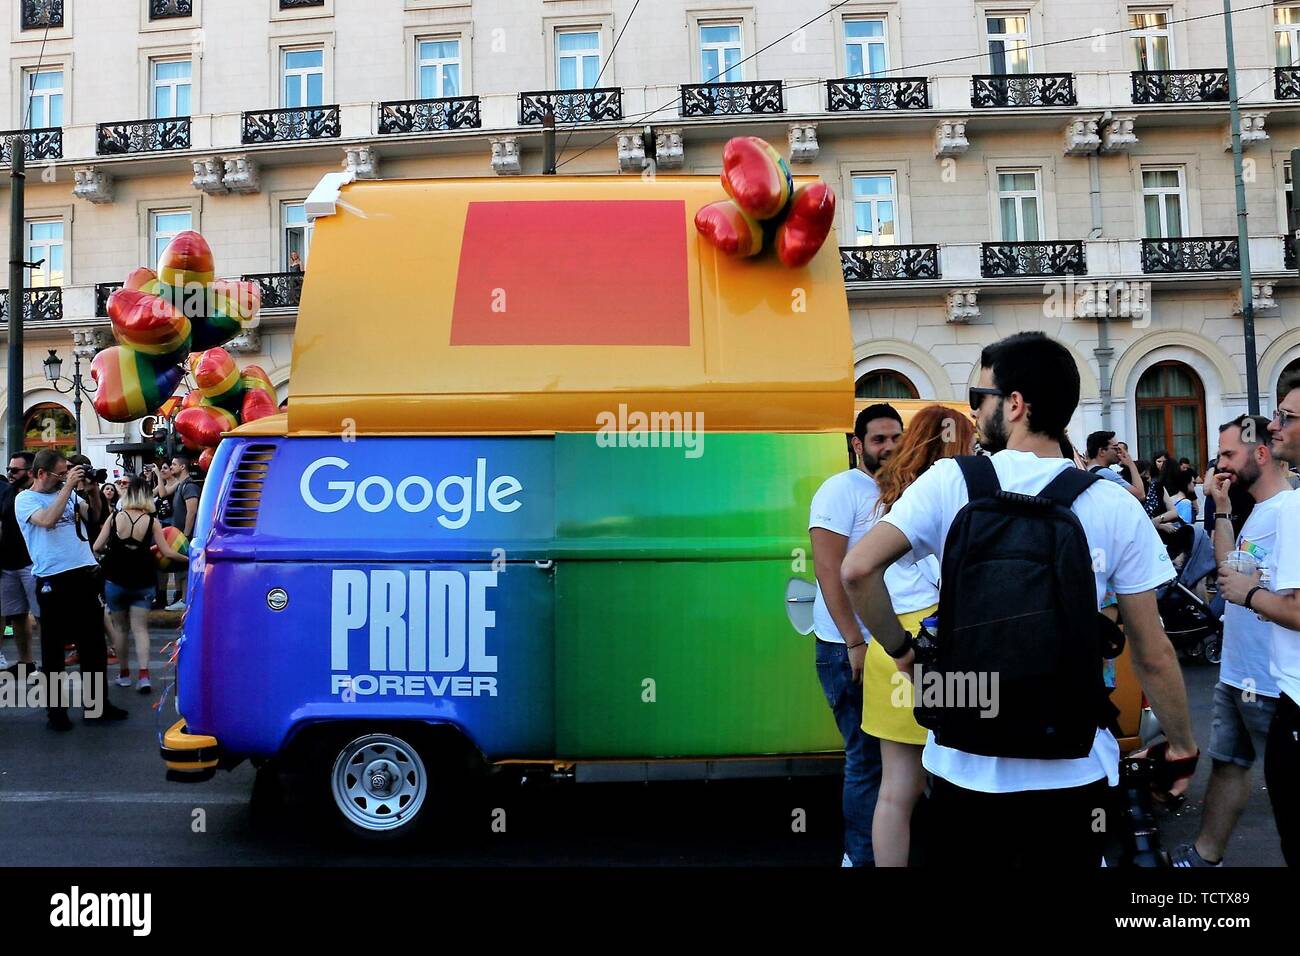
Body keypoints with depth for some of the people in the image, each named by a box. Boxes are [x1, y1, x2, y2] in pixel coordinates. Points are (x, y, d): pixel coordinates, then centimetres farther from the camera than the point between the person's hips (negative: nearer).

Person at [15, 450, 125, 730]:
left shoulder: (67, 493, 12)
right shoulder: (25, 499, -4)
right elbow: (47, 520, -22)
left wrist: (92, 490, 1)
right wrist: (68, 486, -19)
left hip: (86, 575, 6)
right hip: (53, 581, -6)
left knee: (93, 644, 12)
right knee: (53, 648, 4)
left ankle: (98, 704, 21)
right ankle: (55, 710, 14)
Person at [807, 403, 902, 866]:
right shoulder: (842, 489, -9)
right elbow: (828, 569, -16)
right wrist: (855, 644, -18)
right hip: (850, 648, -7)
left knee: (891, 755, 13)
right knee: (868, 759, 0)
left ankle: (860, 851, 28)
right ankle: (863, 857, 16)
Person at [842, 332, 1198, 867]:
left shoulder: (951, 482, -9)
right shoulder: (1115, 506, -5)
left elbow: (857, 569, -18)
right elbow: (1152, 655, -2)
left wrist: (898, 649, -1)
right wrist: (1182, 749, 13)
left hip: (965, 765, -1)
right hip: (1074, 771, 1)